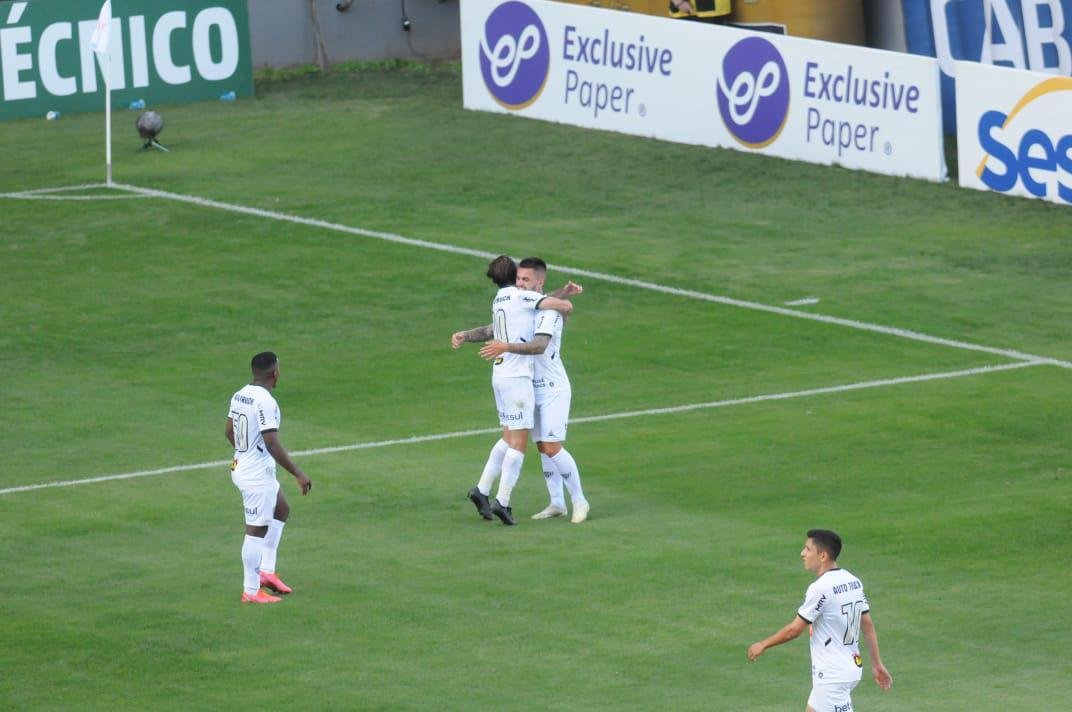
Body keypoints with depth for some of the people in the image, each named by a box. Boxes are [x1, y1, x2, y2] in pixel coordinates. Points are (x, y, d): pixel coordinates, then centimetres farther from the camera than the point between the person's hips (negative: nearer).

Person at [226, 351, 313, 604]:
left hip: (241, 467, 10)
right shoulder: (266, 402, -23)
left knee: (281, 510, 25)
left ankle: (266, 571, 24)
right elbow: (273, 444, -26)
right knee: (257, 530, -1)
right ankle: (251, 591, 7)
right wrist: (298, 473, -21)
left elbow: (229, 431, 18)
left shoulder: (239, 396, 5)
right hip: (258, 475, -10)